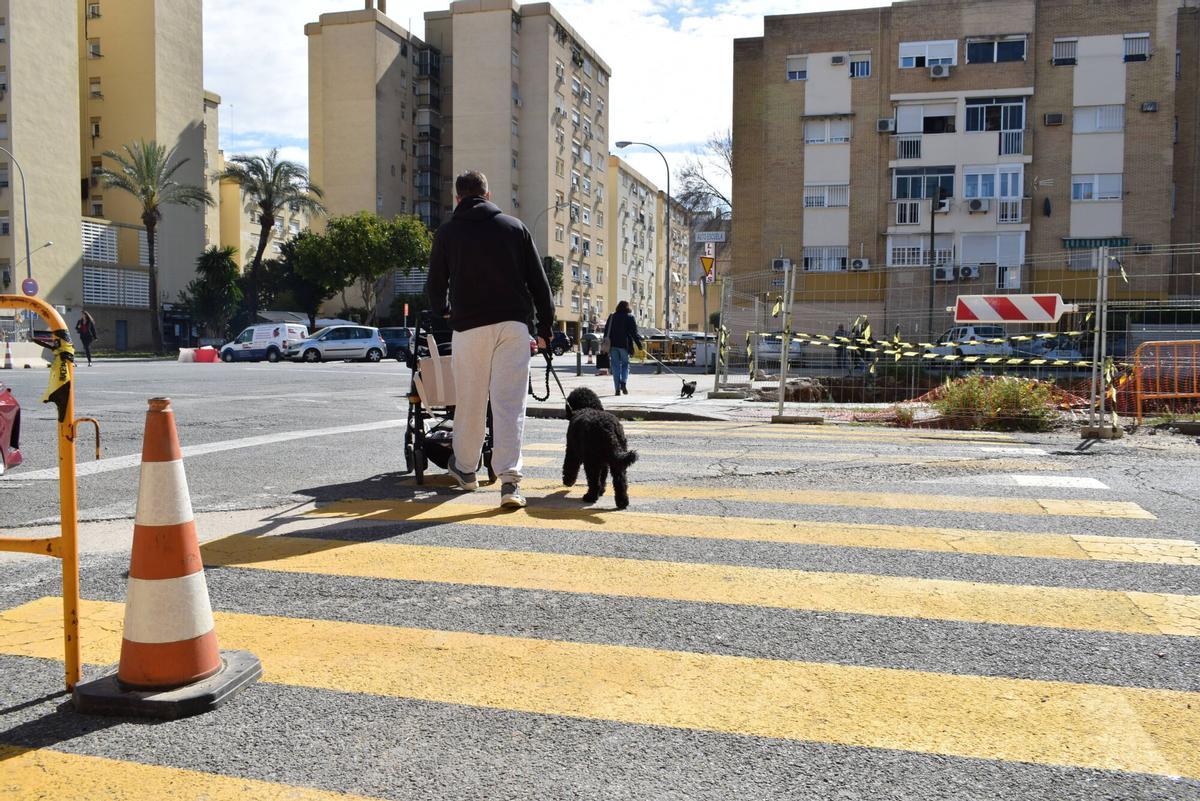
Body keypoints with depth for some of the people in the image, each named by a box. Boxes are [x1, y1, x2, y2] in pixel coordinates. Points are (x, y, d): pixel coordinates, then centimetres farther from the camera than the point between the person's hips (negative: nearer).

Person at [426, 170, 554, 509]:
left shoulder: (447, 233, 8)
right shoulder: (514, 227, 10)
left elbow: (435, 288, 12)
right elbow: (539, 281, 7)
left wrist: (441, 314, 33)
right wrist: (545, 328, 13)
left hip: (469, 326, 0)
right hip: (513, 324, 0)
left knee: (470, 401, 12)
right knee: (510, 402, -3)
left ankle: (465, 468, 29)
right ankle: (510, 479, -12)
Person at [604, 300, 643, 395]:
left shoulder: (612, 317, 10)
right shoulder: (630, 317, 0)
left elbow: (606, 332, 10)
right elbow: (634, 333, -4)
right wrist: (640, 345, 1)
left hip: (613, 345, 2)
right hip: (624, 345, -2)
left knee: (616, 366, 5)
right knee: (625, 364, 12)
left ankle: (617, 389, -1)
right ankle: (623, 382, -11)